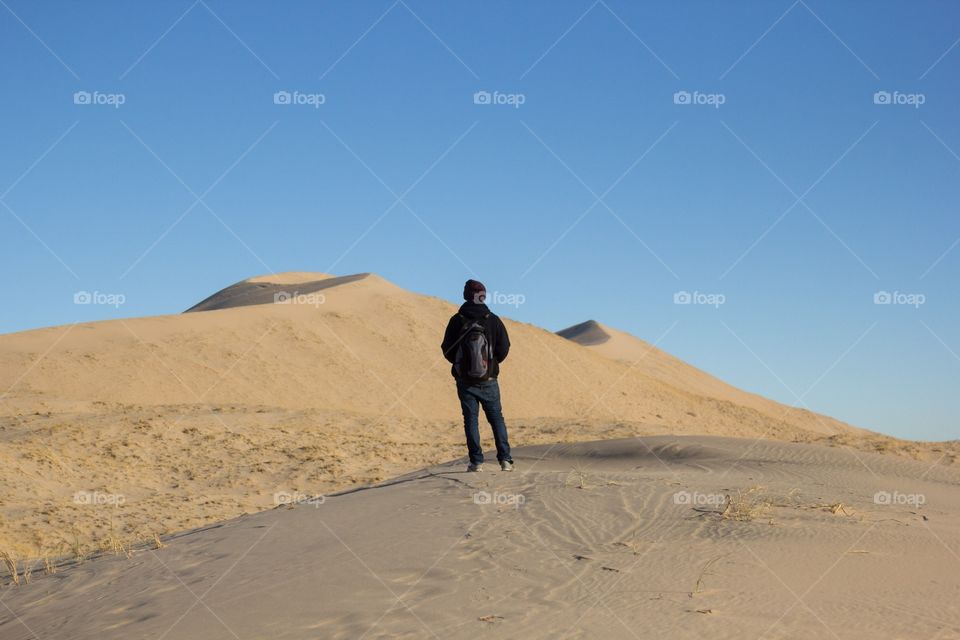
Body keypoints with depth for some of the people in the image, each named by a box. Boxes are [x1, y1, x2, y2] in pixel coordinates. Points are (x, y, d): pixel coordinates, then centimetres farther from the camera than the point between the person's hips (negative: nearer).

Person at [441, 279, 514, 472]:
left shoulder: (457, 321, -7)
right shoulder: (493, 320, -6)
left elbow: (447, 350, -2)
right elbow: (504, 348, -3)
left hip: (465, 381, 0)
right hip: (489, 380, 0)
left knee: (471, 420, 5)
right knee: (497, 419, 10)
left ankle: (476, 462, 1)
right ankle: (505, 460, 3)